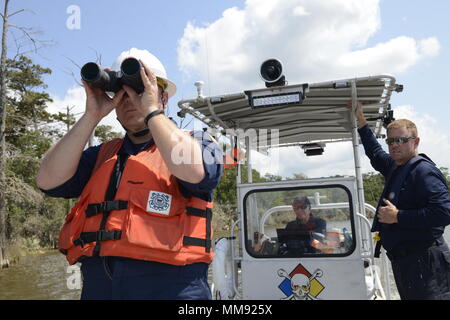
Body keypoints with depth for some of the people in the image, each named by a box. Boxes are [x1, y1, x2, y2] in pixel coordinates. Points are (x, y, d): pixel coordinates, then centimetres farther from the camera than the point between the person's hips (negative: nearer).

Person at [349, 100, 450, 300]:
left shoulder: (423, 170, -15)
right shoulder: (395, 167, 13)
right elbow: (375, 152, 34)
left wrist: (398, 216, -19)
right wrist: (360, 118, 33)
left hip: (425, 262, -9)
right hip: (402, 260, 9)